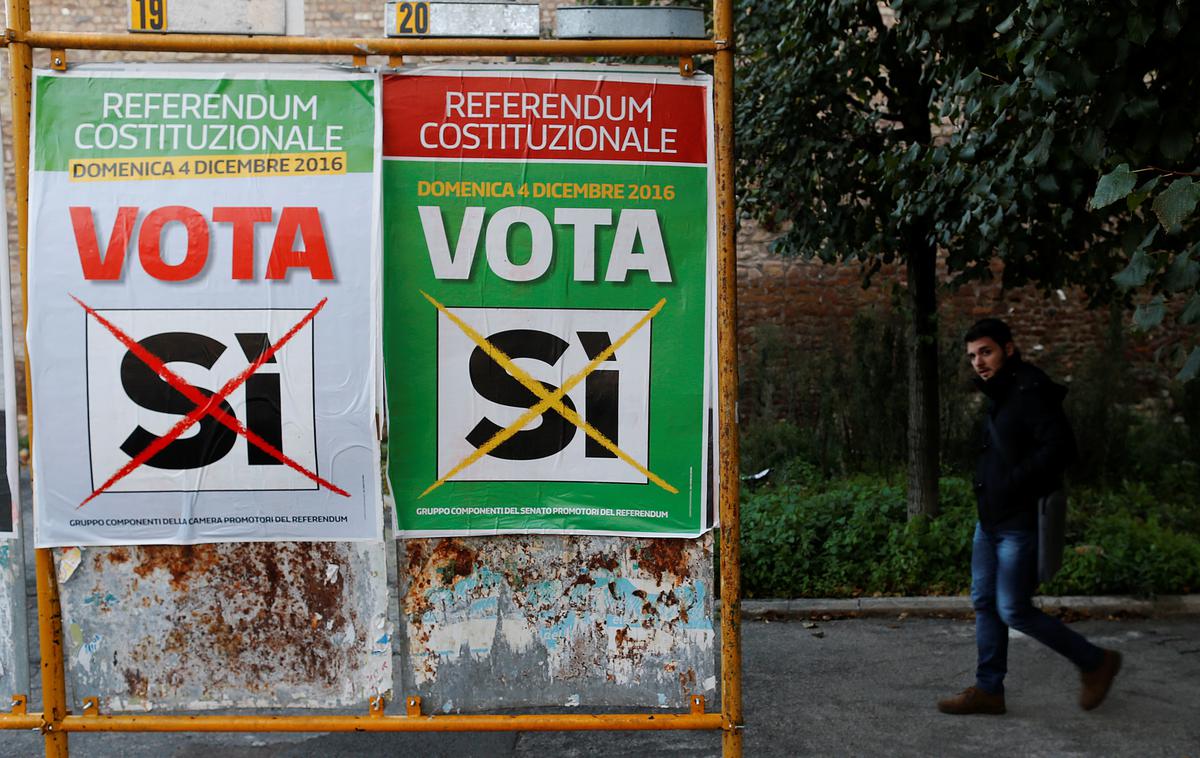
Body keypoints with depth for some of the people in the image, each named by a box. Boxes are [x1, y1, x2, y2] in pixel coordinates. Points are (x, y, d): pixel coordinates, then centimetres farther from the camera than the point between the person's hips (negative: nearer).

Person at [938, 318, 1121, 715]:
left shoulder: (1031, 392, -16)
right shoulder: (1001, 395, 13)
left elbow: (1060, 448, -26)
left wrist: (1012, 485, -23)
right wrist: (987, 485, 9)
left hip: (1020, 523, -9)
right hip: (990, 521, 9)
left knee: (1014, 611, -3)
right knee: (984, 603, 11)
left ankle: (1096, 663, 16)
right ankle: (988, 689, 20)